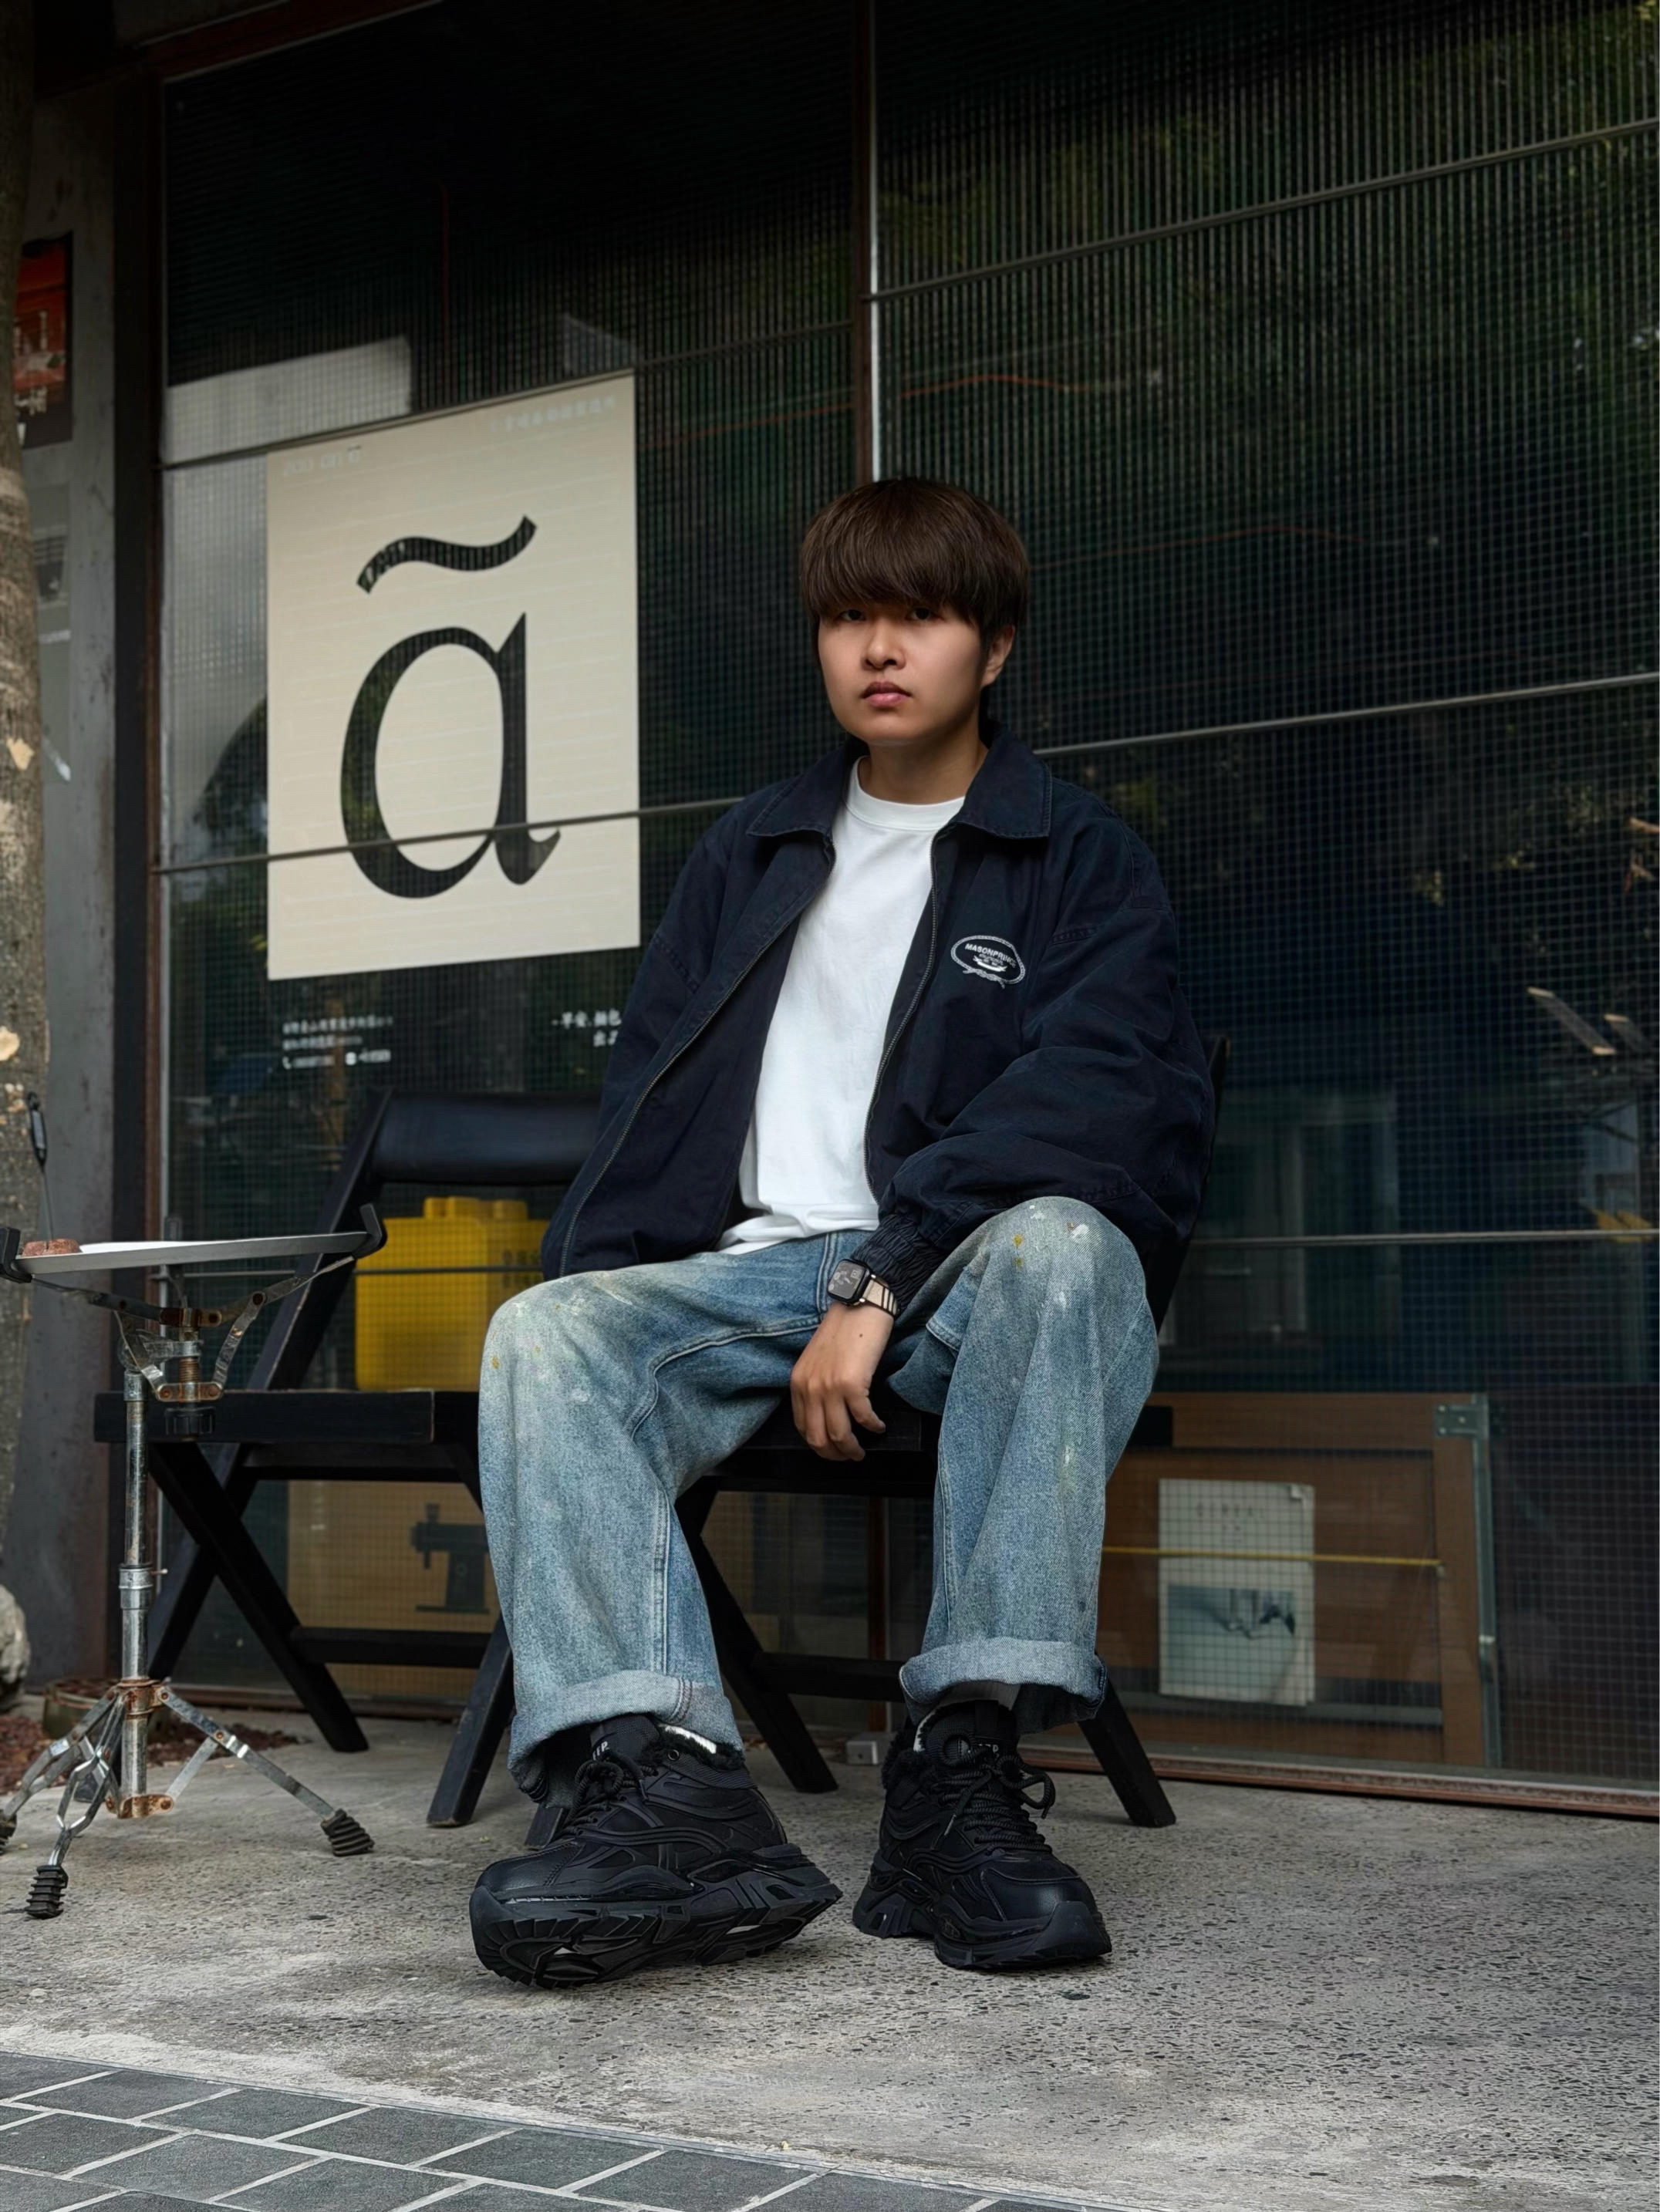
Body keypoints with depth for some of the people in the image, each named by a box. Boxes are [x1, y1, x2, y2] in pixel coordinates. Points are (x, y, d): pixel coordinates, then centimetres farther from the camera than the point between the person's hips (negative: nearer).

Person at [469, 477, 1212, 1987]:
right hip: (749, 1265, 4)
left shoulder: (1079, 860, 8)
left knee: (1059, 1240, -37)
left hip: (957, 1281, -3)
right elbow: (645, 1093, 21)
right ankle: (657, 1779, -46)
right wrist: (591, 1273, 1)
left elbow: (1089, 1101, -8)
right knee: (544, 1335, -26)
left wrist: (882, 1285, -19)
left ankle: (965, 1765, -40)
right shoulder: (753, 853, 23)